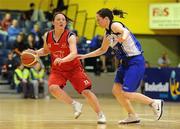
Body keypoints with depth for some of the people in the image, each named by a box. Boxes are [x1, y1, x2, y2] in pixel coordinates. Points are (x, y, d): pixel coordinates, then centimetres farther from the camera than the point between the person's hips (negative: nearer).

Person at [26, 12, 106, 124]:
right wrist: (36, 53, -4)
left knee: (86, 91, -10)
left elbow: (74, 53, -34)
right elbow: (46, 50, 15)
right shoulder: (47, 36, -5)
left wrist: (63, 59, -52)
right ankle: (75, 104, -5)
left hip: (74, 68, -3)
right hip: (57, 69, 3)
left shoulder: (70, 36, -19)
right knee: (53, 88, -26)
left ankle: (100, 114, 8)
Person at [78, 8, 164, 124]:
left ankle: (155, 103, -1)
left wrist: (123, 37, -61)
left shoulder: (115, 25, -13)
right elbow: (102, 50, 29)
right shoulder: (108, 34, 13)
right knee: (116, 90, 6)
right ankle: (133, 116, 15)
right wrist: (85, 56, 27)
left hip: (136, 61, -10)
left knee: (126, 93, -13)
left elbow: (125, 31, -37)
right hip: (126, 62, 10)